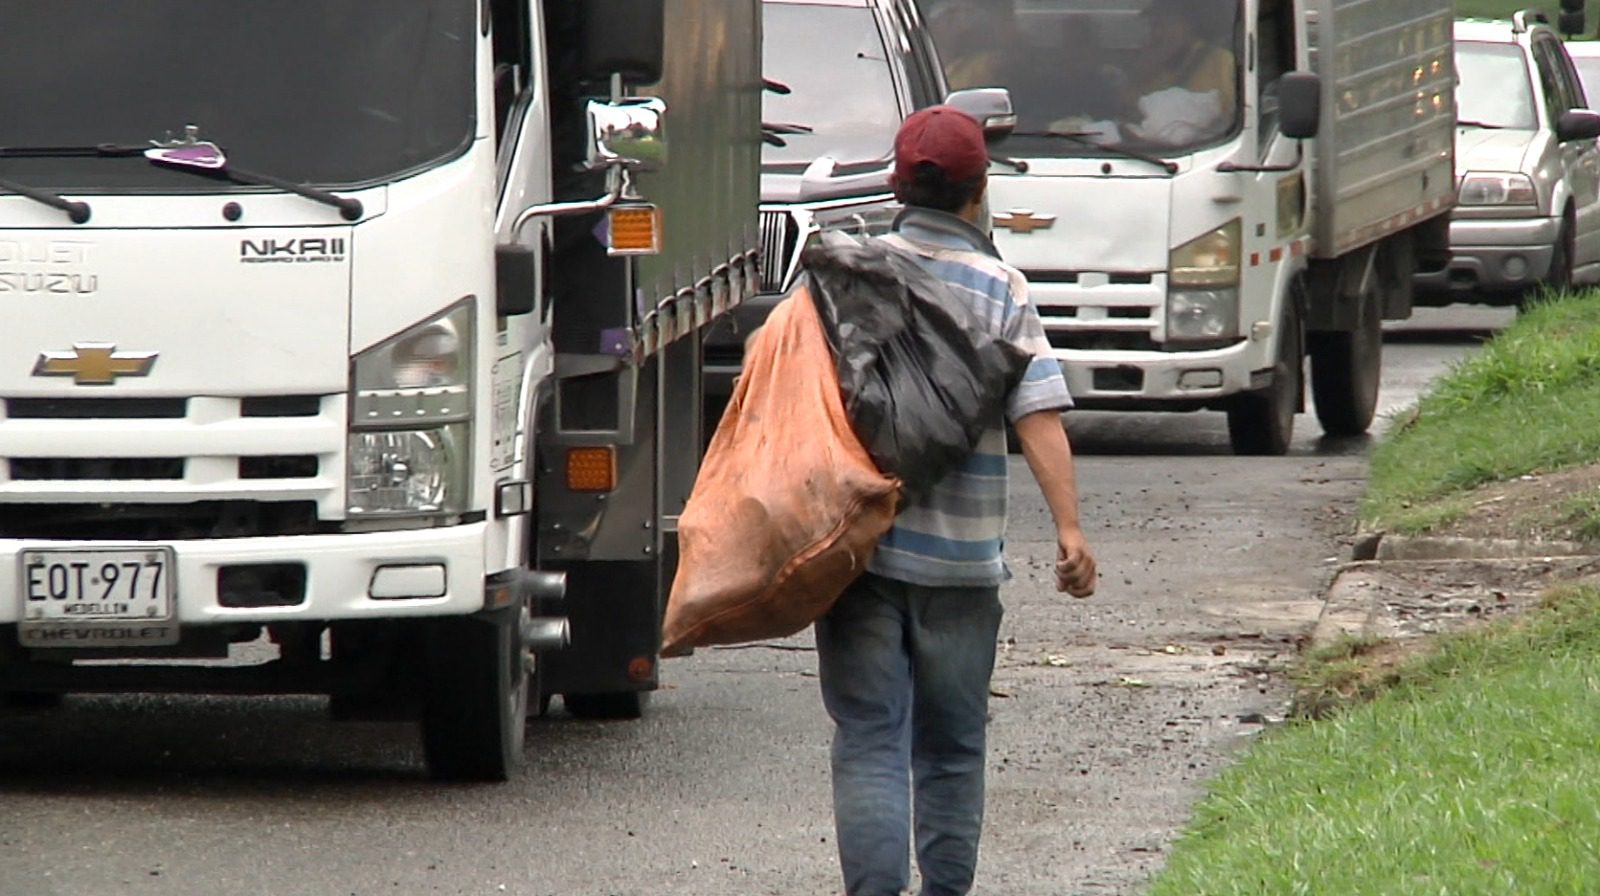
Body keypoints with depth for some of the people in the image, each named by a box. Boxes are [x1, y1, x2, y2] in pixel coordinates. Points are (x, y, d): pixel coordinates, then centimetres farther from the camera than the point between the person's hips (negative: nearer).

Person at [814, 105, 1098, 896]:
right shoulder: (1002, 291, 0)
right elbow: (1039, 418, -9)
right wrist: (1069, 530, -11)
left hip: (856, 542, 0)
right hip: (961, 558, 0)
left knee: (868, 739, -2)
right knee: (951, 745, 13)